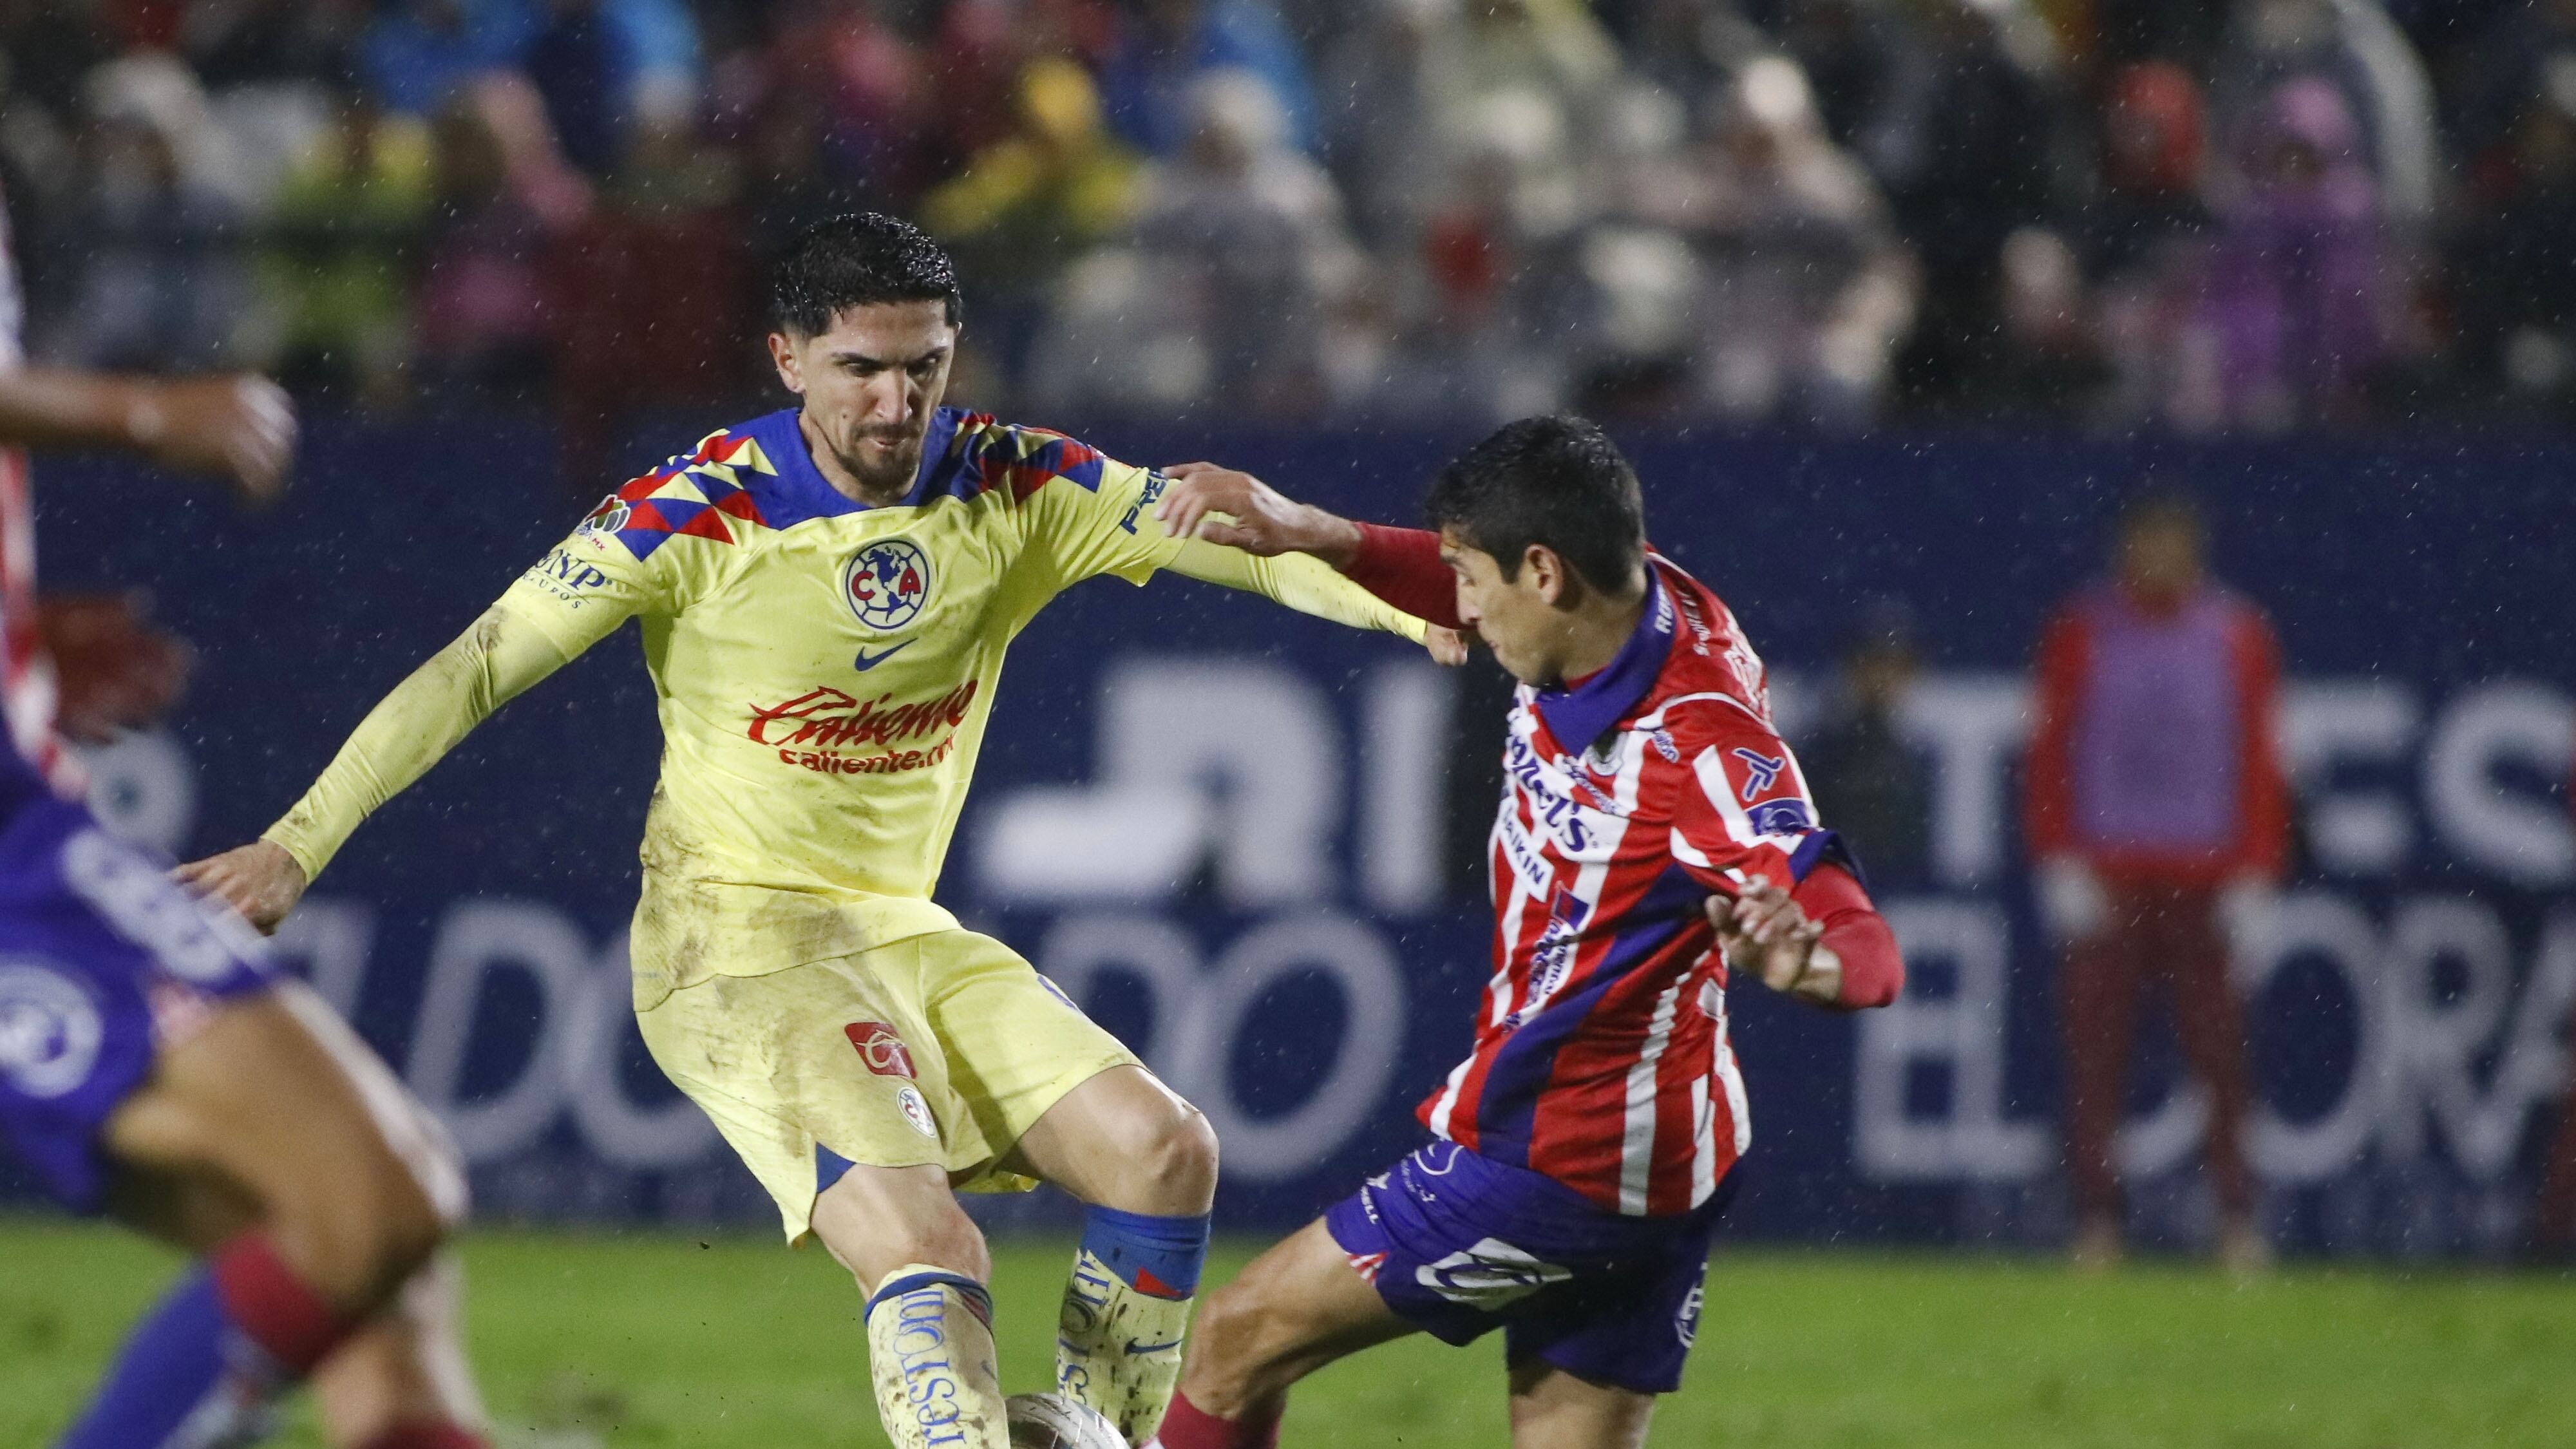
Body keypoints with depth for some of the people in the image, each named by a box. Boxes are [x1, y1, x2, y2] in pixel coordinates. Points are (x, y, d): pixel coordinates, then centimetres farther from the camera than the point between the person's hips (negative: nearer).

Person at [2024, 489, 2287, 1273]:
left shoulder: (2239, 638, 6)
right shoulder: (2080, 635, 4)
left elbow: (2260, 763, 8)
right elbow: (2049, 757, 5)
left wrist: (2253, 877, 1)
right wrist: (2062, 865, -4)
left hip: (2204, 884, 0)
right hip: (2102, 879, 0)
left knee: (2221, 1053, -4)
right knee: (2095, 1056, -3)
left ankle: (2238, 1221, -1)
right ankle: (2097, 1222, 1)